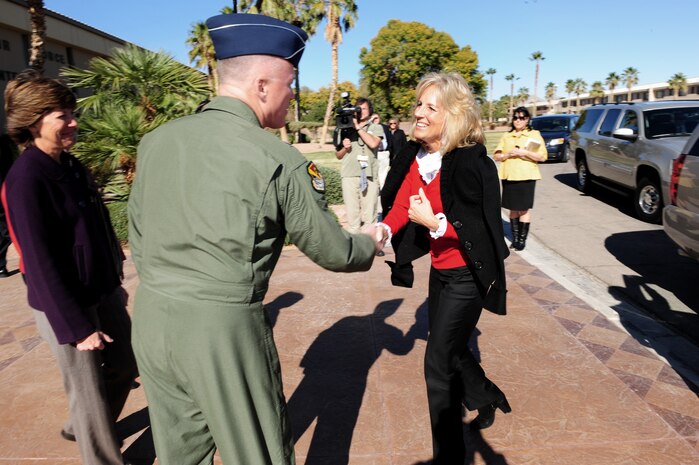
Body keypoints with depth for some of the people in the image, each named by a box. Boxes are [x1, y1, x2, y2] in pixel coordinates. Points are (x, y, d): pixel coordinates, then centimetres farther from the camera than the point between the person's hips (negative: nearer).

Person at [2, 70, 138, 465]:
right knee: (89, 390, 7)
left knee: (125, 366, 21)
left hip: (104, 293, 8)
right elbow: (40, 260, -20)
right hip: (65, 304, -8)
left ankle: (81, 429, 47)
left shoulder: (72, 165, 5)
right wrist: (76, 325, -18)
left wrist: (115, 281, 15)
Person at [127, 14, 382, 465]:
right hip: (223, 327, -6)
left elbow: (138, 238, 11)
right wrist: (369, 242, 17)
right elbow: (333, 253, -4)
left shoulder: (155, 139, 2)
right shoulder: (279, 160, -14)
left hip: (151, 319, 6)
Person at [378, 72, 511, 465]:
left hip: (466, 276, -7)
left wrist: (433, 221, -32)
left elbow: (481, 230, -20)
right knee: (451, 349, 24)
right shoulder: (415, 154, -2)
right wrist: (383, 229, -20)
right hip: (441, 271, 8)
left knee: (439, 363, -2)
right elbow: (400, 203, -1)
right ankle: (487, 397, 54)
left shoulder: (471, 163, -23)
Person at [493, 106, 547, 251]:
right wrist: (508, 154, -9)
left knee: (524, 209, -3)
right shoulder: (506, 136, 15)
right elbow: (496, 156, 10)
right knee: (513, 209, 6)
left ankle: (522, 239, 3)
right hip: (509, 177, 3)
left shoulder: (534, 135, 5)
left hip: (526, 177, -3)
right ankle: (515, 238, 13)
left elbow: (543, 156, -3)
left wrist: (525, 153, -14)